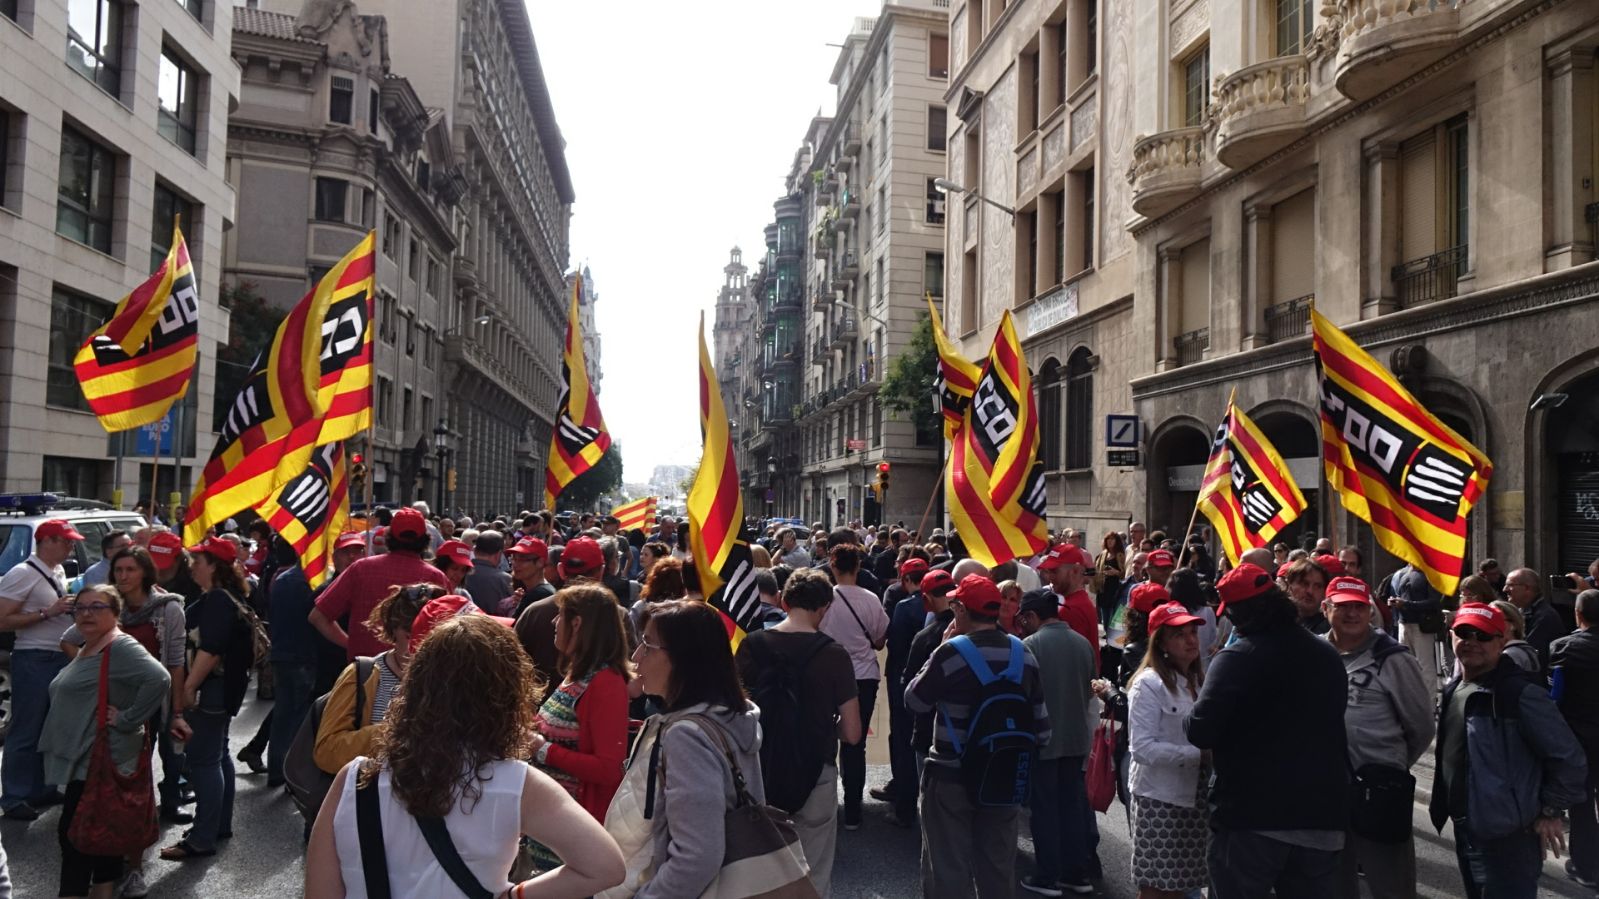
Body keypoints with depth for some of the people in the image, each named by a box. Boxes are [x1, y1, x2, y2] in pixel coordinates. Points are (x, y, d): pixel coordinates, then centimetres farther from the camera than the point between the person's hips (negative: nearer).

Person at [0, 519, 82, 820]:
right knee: (26, 732, -2)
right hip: (33, 661, -8)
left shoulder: (58, 572, 12)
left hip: (60, 658, 8)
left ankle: (41, 790, 25)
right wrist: (48, 613, -22)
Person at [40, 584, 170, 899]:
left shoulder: (121, 648, -16)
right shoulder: (86, 649, 15)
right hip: (82, 757, 10)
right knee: (100, 829, 15)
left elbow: (159, 679, -30)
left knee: (74, 830, -6)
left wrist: (128, 720, -24)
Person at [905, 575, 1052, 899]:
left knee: (948, 868, 7)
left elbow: (914, 701, -6)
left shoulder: (951, 652, -18)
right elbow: (1040, 717, 4)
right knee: (999, 868, 17)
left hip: (951, 776, -5)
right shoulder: (1023, 654, -1)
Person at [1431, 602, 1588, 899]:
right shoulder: (1454, 690, 7)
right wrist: (1442, 803, 18)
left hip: (1507, 838, -8)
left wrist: (1551, 810, -11)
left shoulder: (1520, 692, -18)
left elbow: (1568, 758, -17)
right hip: (1465, 831, 8)